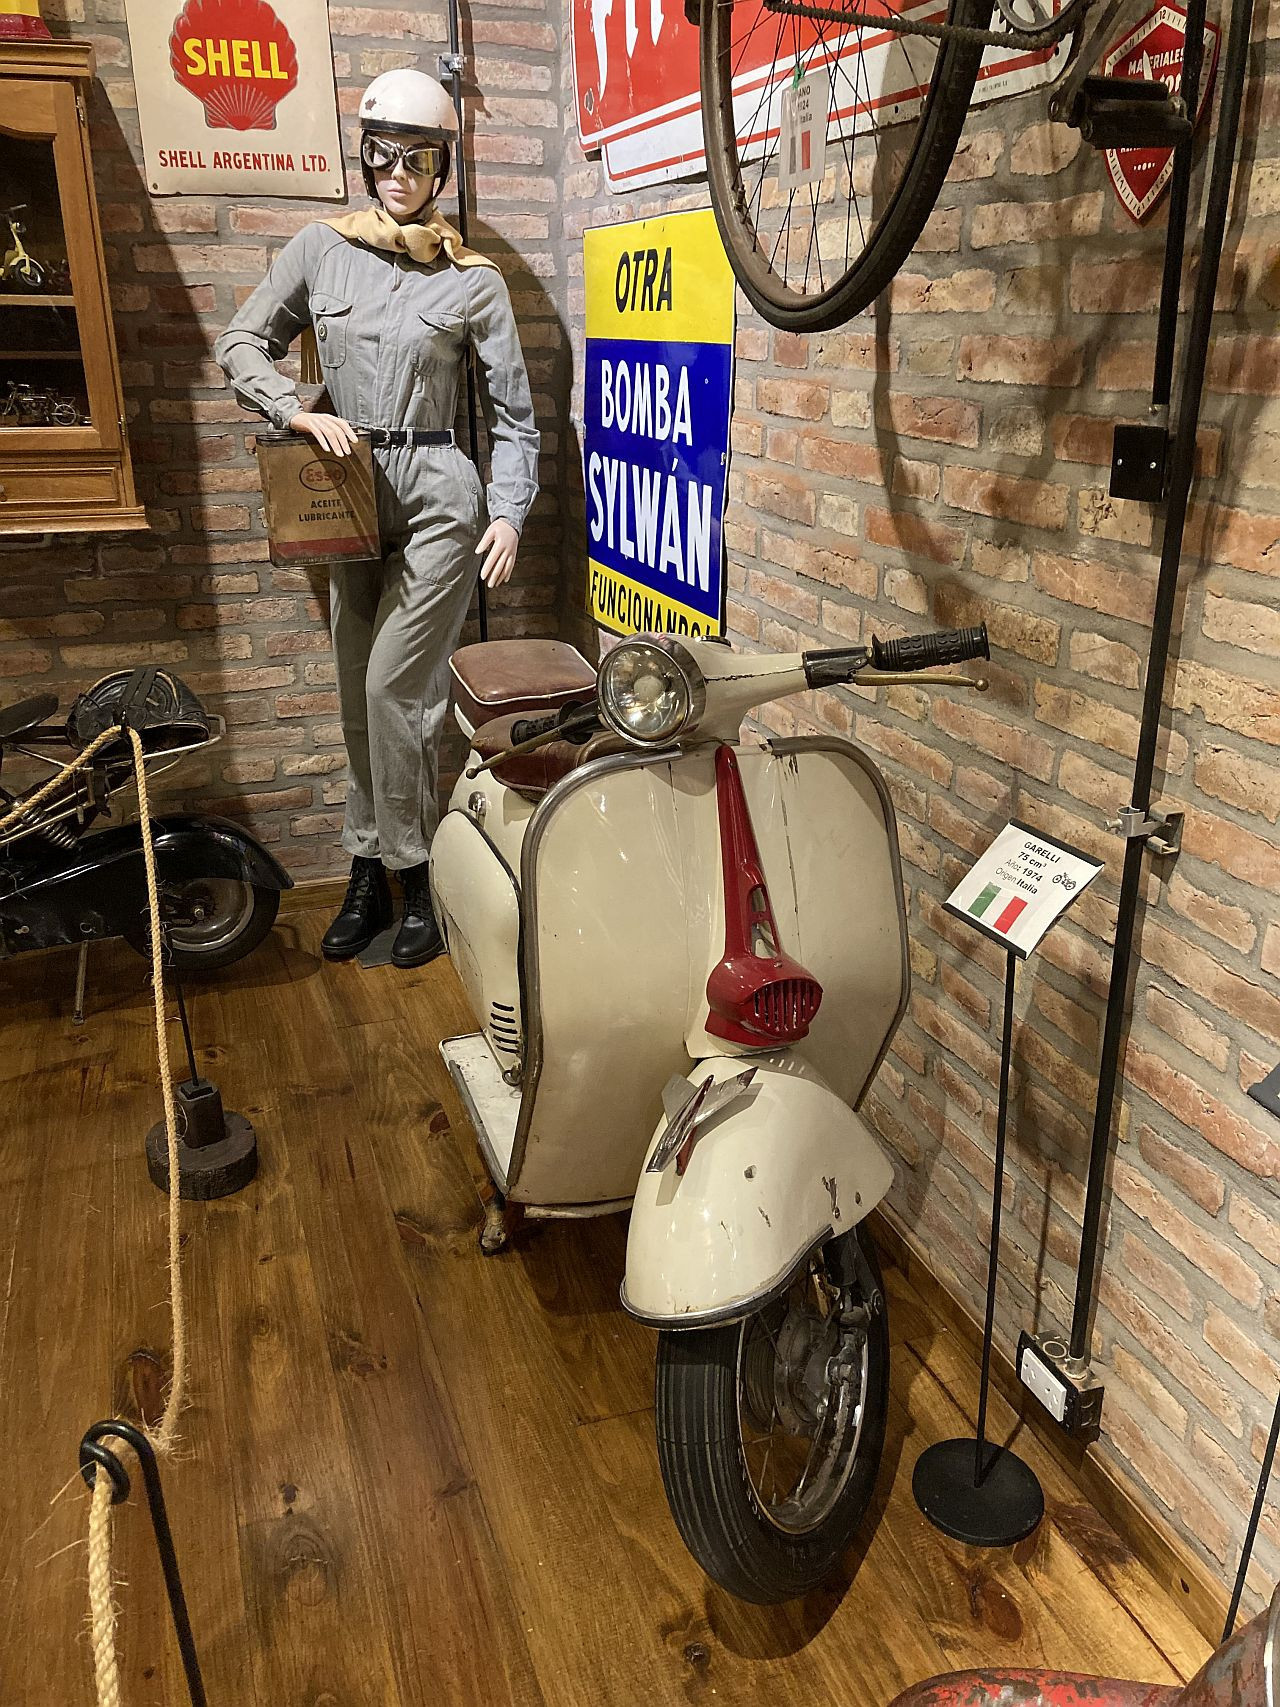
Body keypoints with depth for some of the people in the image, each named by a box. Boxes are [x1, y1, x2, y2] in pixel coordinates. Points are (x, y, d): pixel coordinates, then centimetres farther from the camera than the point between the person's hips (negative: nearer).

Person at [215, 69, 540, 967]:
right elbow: (243, 342, 11)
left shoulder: (475, 280, 0)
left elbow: (515, 412, 3)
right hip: (350, 496, 4)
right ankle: (371, 877, 19)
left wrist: (510, 514, -6)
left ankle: (410, 877, 6)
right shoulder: (321, 248, 6)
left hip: (437, 496, -4)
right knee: (361, 696, 7)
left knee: (393, 689, -10)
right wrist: (297, 409, -6)